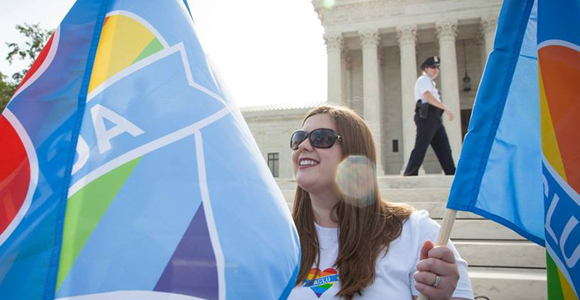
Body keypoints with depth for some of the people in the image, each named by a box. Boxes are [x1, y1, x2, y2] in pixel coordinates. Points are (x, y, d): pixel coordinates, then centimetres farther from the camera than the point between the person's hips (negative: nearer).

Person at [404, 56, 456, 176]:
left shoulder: (430, 82, 27)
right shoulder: (423, 79, -3)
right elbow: (428, 97, -19)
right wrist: (446, 109, -22)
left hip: (435, 117, 10)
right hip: (426, 117, -10)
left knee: (444, 148, 7)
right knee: (420, 148, -13)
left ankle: (452, 174, 9)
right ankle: (409, 175, -11)